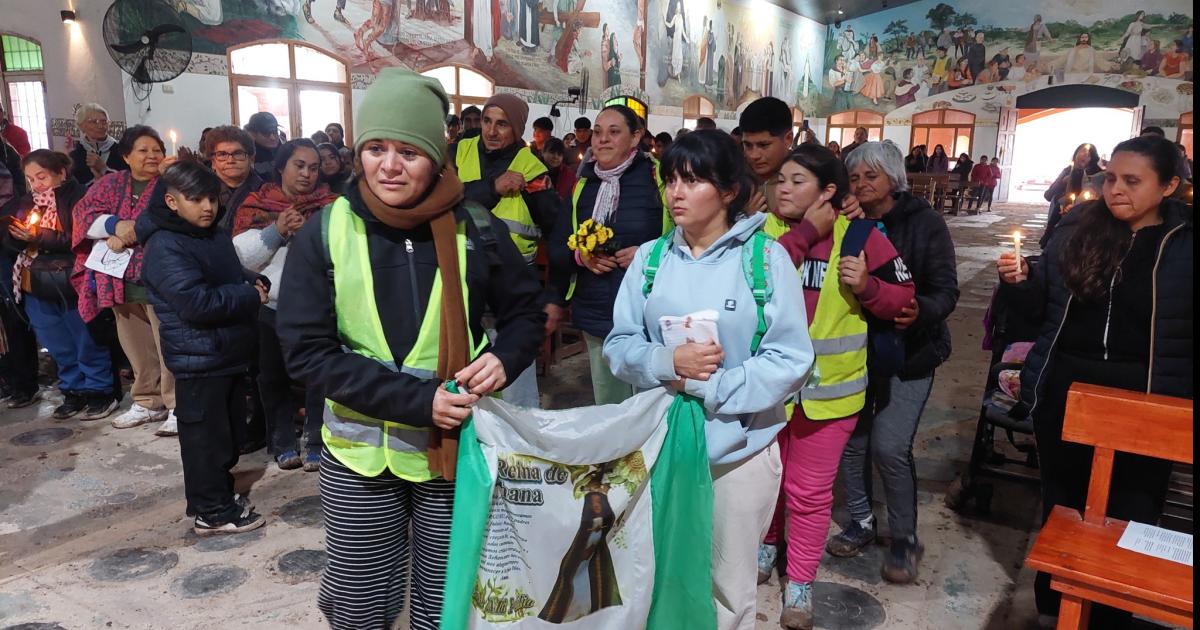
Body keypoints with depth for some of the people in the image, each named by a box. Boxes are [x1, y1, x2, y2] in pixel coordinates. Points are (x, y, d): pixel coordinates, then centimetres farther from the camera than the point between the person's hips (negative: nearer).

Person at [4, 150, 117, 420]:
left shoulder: (78, 198, -10)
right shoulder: (25, 203, 11)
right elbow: (12, 240, 11)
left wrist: (38, 237, -20)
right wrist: (18, 235, -11)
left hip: (73, 285, -7)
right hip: (37, 289, 7)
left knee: (87, 342, 2)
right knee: (59, 347, 15)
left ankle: (100, 392, 14)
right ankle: (74, 392, 26)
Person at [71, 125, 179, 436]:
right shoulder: (109, 184, 14)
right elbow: (83, 214, 2)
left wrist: (129, 236, -19)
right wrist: (116, 225, -16)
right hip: (121, 281, 5)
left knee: (169, 347, -6)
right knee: (136, 348, 14)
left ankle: (178, 407, 3)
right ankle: (149, 402, 27)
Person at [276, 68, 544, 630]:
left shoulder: (476, 231, -6)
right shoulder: (324, 234, -6)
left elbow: (526, 312, 7)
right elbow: (306, 350, -10)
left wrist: (503, 357, -16)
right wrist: (416, 400, -19)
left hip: (456, 448, 0)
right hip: (361, 454, 0)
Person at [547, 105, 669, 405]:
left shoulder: (657, 178, -4)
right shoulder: (583, 184, 11)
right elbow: (557, 248, 15)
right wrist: (579, 256, -3)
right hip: (596, 316, 5)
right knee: (606, 407, 13)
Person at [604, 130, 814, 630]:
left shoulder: (766, 258, -11)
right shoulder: (650, 257, -2)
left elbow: (791, 360, -13)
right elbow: (619, 344, -1)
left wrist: (704, 386, -20)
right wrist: (669, 364, -21)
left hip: (740, 448, -2)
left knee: (729, 588, 17)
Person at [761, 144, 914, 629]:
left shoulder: (859, 237, -6)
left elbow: (903, 297, -1)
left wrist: (867, 286, -20)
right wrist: (804, 233, -21)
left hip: (827, 387, -2)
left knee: (809, 490, 6)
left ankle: (800, 583, 24)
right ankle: (767, 544, 46)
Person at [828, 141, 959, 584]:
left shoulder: (924, 223, -7)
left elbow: (946, 291, -11)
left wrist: (921, 311, -30)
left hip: (908, 354, -3)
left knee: (889, 447, -9)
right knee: (851, 439, 5)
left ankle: (904, 539, 13)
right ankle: (860, 522, 28)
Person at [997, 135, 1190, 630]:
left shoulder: (1183, 245, -5)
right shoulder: (1076, 229, 2)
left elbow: (1182, 336, -2)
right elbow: (1043, 305, 8)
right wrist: (1020, 281, -11)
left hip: (1142, 399, -2)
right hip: (1064, 390, 3)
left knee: (1127, 515, 10)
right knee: (1062, 501, 17)